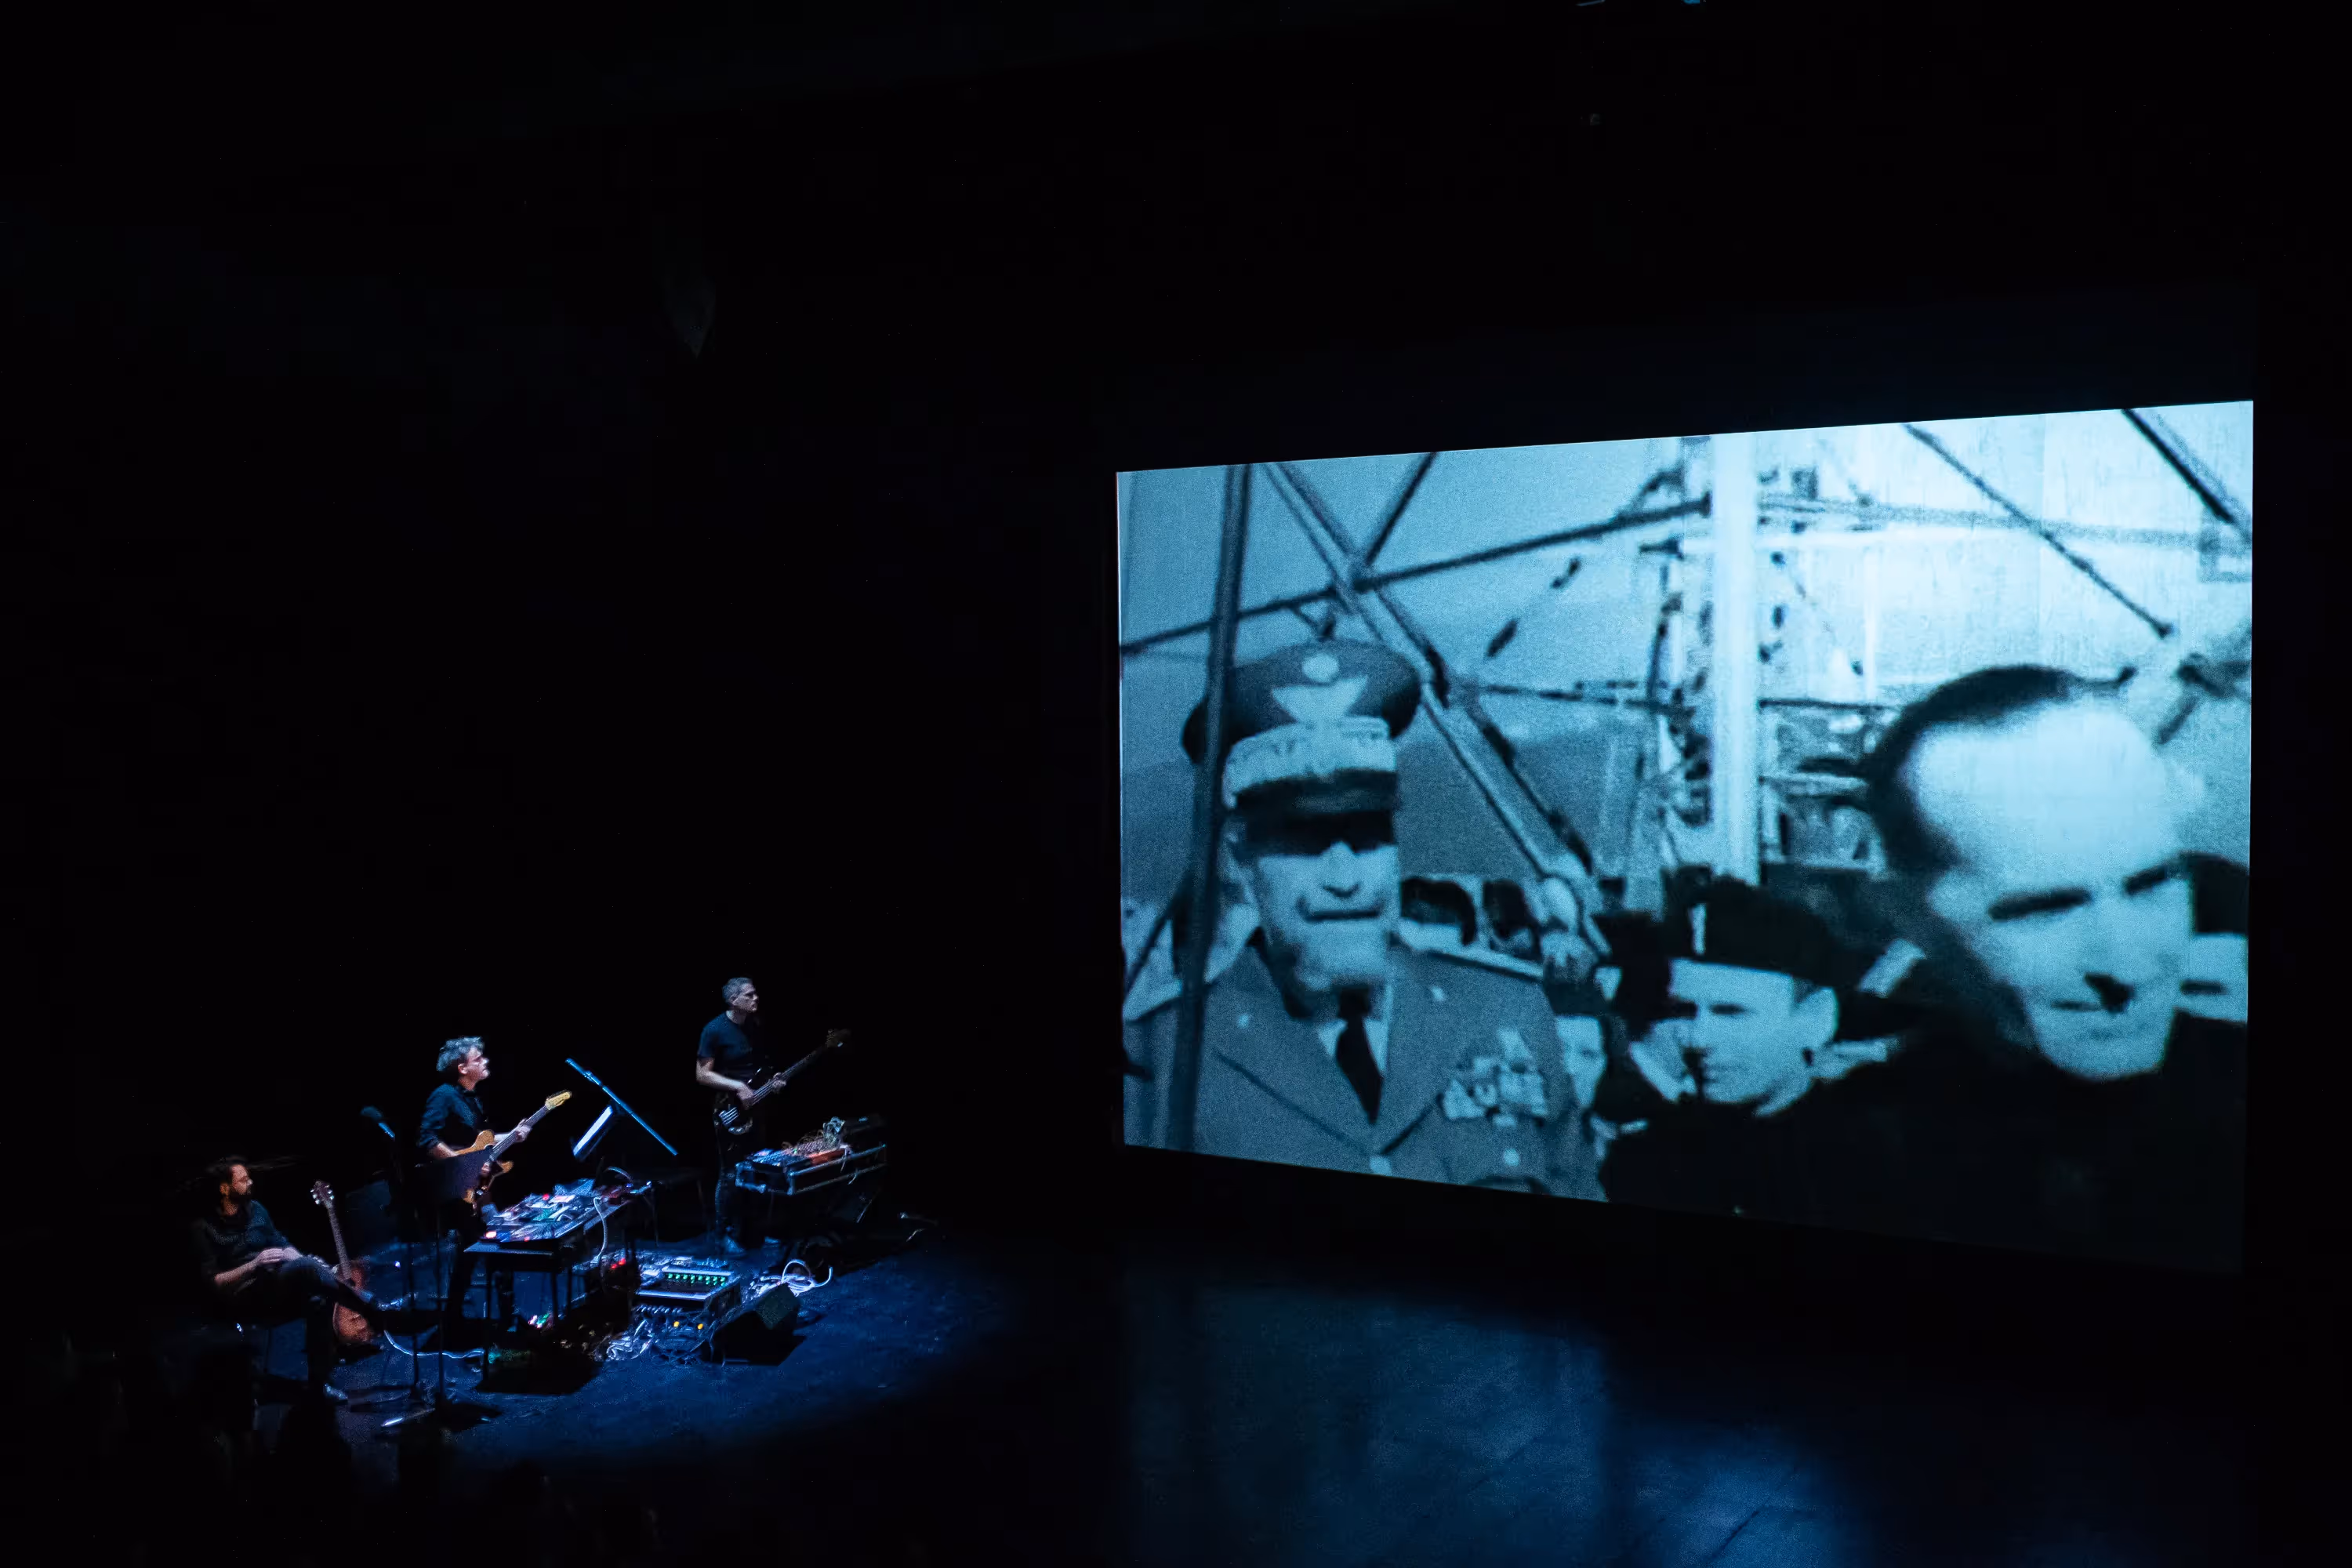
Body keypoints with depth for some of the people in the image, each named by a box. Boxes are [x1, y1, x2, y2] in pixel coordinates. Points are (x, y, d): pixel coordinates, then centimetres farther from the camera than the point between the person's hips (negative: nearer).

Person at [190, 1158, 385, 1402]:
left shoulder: (254, 1208, 11)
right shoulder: (203, 1229, -8)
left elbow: (282, 1244, 19)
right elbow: (212, 1283, -13)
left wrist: (294, 1256, -3)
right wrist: (254, 1265, -21)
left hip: (280, 1289, 6)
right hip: (243, 1297, -6)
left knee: (319, 1299, -28)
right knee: (305, 1268, -33)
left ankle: (320, 1381, -18)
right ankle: (372, 1312, -31)